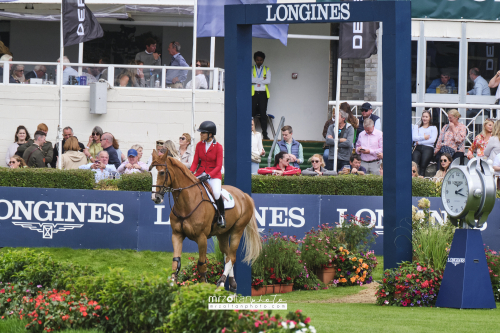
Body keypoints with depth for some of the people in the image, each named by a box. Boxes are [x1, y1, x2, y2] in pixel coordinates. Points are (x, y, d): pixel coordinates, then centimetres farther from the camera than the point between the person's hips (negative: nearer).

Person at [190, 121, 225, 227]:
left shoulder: (218, 147, -8)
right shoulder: (199, 145, 5)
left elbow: (218, 166, -13)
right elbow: (195, 162, 6)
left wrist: (208, 175, -26)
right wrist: (191, 172, -13)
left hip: (214, 174, -5)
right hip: (201, 173, 5)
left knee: (216, 193, -30)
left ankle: (222, 216, -8)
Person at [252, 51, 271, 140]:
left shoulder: (267, 70, 13)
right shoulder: (251, 69, 9)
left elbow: (268, 81, -3)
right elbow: (251, 80, -8)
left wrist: (256, 81, -5)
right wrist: (262, 79, -7)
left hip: (263, 93, 1)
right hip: (253, 93, -1)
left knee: (263, 114, -2)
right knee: (252, 113, -5)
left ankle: (265, 134, -2)